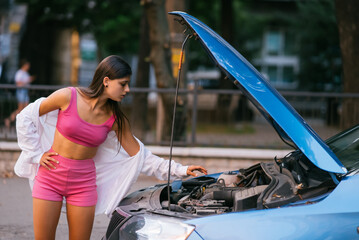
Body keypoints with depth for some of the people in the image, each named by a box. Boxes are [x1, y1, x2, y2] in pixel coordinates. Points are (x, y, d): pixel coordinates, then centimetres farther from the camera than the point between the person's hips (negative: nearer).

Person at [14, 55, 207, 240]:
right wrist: (36, 154, -4)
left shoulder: (115, 119, -1)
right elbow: (26, 117, 0)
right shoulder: (68, 97, -10)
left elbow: (139, 155, 5)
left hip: (84, 183, 2)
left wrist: (180, 170, 0)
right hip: (50, 177, -2)